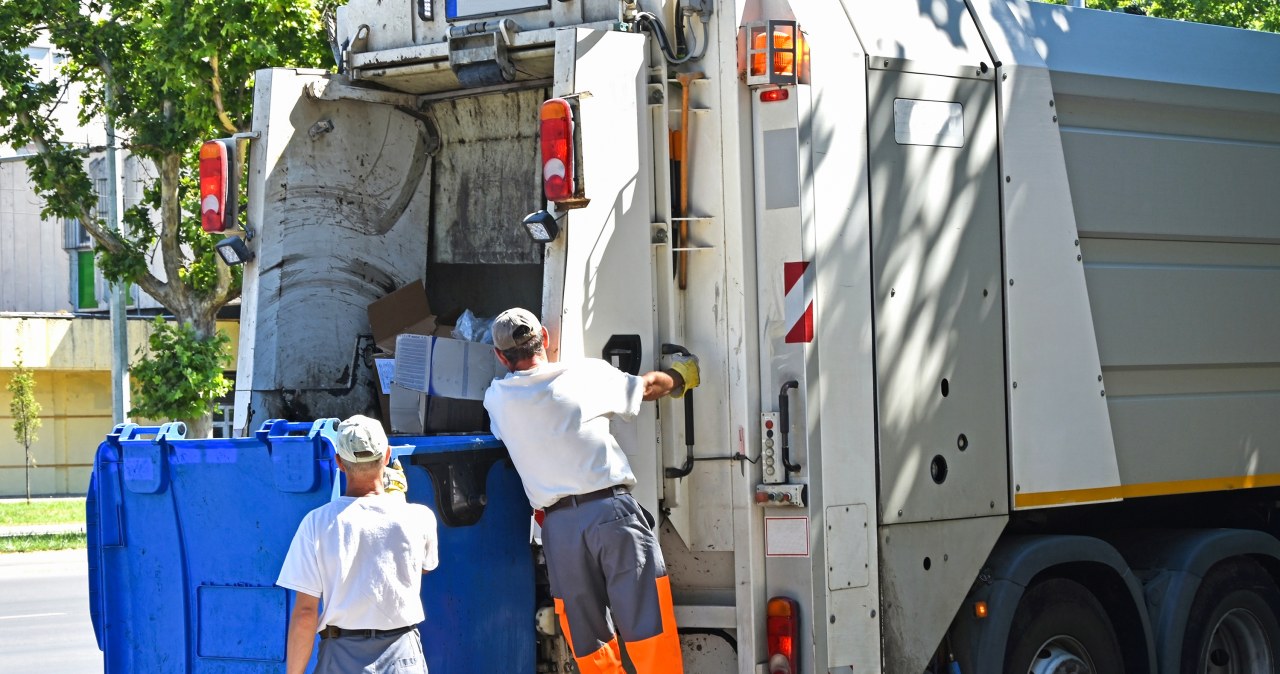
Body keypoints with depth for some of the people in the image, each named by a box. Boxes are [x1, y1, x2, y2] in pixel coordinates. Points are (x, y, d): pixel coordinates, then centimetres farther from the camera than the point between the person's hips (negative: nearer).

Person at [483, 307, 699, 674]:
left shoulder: (497, 399, 10)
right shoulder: (586, 374, 6)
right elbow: (647, 386, 23)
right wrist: (679, 376, 44)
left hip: (559, 526, 2)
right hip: (612, 509, -2)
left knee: (590, 645, 7)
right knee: (648, 630, -3)